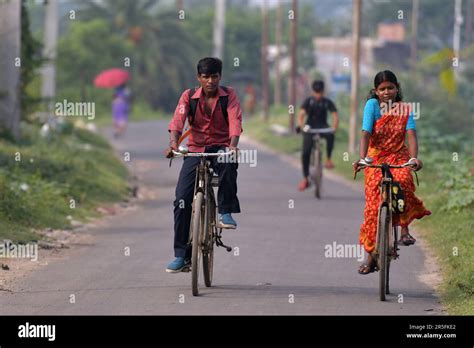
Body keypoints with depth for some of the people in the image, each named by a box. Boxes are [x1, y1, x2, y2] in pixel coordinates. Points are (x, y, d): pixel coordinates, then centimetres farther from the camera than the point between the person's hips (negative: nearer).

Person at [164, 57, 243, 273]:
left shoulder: (229, 96, -2)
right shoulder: (188, 97, 0)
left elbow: (235, 121, -17)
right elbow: (177, 121, -14)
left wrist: (232, 146, -37)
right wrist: (173, 144, -34)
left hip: (220, 148, -1)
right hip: (195, 150, 1)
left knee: (228, 163, -40)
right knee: (182, 200, -12)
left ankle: (226, 212, -24)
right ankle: (182, 255, -5)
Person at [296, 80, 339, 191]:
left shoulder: (327, 102, -5)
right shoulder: (308, 101, -6)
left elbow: (335, 116, -15)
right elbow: (301, 114, -19)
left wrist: (334, 127, -35)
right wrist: (300, 125, -38)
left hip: (322, 127, 0)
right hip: (310, 128, 0)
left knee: (330, 135, -37)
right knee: (305, 153, -12)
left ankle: (328, 160, -24)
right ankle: (305, 179, -1)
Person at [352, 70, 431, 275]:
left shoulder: (405, 110, -1)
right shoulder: (372, 105, -6)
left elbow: (411, 135, -13)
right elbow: (366, 134, -16)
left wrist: (414, 158, -32)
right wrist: (362, 159, -31)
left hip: (398, 157, 1)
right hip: (376, 158, -1)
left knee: (403, 182, -33)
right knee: (373, 206, -7)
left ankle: (404, 230, -18)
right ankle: (370, 258, 3)